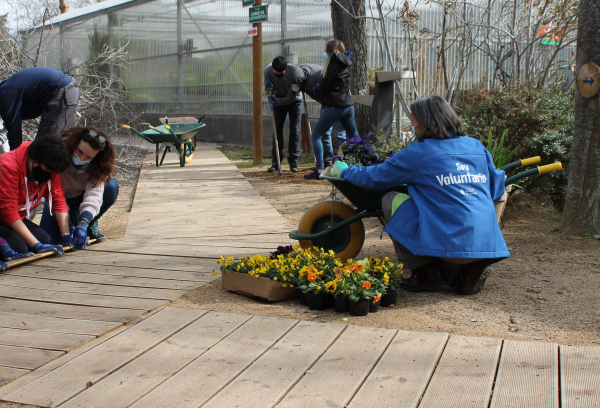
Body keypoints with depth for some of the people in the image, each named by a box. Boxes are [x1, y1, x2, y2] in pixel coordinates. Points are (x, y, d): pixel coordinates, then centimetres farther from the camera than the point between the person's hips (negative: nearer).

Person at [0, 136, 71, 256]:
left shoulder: (49, 167, -7)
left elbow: (58, 199, -4)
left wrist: (66, 236, -15)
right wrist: (37, 245, -34)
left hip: (18, 219, 8)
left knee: (46, 241, -14)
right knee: (19, 248, -30)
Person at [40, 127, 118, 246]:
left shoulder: (98, 166, -26)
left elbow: (94, 194, -39)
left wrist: (83, 226, -54)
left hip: (83, 196, 1)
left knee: (111, 187, -31)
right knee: (49, 238, -23)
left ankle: (92, 225, -6)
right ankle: (72, 219, 12)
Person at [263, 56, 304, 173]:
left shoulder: (295, 73, -32)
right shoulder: (268, 71, -21)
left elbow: (291, 98, -26)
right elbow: (269, 88, -4)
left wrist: (276, 101, -38)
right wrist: (269, 88, -28)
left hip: (294, 101, -3)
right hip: (279, 100, 3)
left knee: (294, 130, -10)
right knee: (277, 130, -1)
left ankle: (293, 162, -5)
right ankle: (276, 161, 4)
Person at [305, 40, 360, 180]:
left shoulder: (334, 64, -9)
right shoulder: (346, 64, 12)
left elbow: (324, 86, -7)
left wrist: (314, 90, 10)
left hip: (335, 106, -8)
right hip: (348, 105, 8)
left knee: (316, 136, -4)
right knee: (354, 137, 21)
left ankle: (319, 169, -13)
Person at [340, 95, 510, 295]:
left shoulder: (417, 153, -2)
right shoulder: (477, 147, 13)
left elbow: (375, 178, 8)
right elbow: (496, 191, 21)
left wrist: (345, 171, 27)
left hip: (448, 243, -6)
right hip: (487, 245, 6)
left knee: (391, 200, 11)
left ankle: (427, 273, 7)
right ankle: (470, 270, 12)